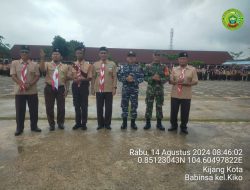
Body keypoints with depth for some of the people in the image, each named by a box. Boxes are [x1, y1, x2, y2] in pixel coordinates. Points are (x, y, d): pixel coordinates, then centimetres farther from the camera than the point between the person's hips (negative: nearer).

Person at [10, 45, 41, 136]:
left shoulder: (34, 64, 4)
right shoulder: (14, 63, 5)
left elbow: (37, 76, -1)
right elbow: (13, 76, -2)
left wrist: (30, 84, -15)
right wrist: (21, 84, -17)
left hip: (32, 91, 0)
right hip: (19, 91, 0)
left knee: (34, 110, 6)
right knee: (19, 110, 6)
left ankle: (34, 126, 22)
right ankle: (19, 128, 19)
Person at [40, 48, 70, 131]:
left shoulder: (65, 66, 7)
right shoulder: (47, 64, 5)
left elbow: (67, 79, 6)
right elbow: (42, 69, -19)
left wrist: (66, 89, 0)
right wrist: (42, 58, -28)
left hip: (60, 89, 0)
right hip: (49, 88, 0)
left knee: (61, 107, 6)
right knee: (49, 108, 6)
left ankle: (60, 123, 25)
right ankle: (51, 124, 22)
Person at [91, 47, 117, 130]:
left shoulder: (112, 64, 3)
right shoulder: (95, 64, 6)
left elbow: (115, 77, 1)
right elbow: (93, 77, 7)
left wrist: (114, 88, -7)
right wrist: (92, 89, 4)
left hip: (109, 90, -1)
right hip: (98, 90, 1)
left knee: (108, 108, 5)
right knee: (99, 108, 7)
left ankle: (107, 124, 19)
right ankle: (100, 123, 21)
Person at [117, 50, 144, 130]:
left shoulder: (138, 67, 5)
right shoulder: (122, 67, 6)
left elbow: (142, 78, 0)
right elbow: (119, 77, 0)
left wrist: (134, 80, -16)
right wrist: (126, 79, -16)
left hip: (135, 89, 0)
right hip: (125, 89, 0)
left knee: (134, 106, 5)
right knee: (124, 105, 5)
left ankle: (133, 122, 18)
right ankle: (124, 122, 18)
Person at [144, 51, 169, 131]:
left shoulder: (164, 67, 5)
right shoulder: (148, 66, 3)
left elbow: (167, 78, 0)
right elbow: (145, 77, -2)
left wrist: (159, 79, -17)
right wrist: (152, 78, -18)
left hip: (160, 89, 1)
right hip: (150, 89, -1)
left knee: (159, 106, 7)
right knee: (149, 106, 3)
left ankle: (159, 123, 18)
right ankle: (148, 123, 14)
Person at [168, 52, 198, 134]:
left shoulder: (192, 69, 0)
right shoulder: (174, 69, 6)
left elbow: (195, 81, -4)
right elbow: (170, 81, 3)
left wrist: (186, 83, -20)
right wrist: (176, 82, -18)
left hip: (186, 96, -2)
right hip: (175, 95, 2)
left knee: (185, 112, 8)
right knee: (173, 111, 10)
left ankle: (183, 127, 26)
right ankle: (174, 125, 29)